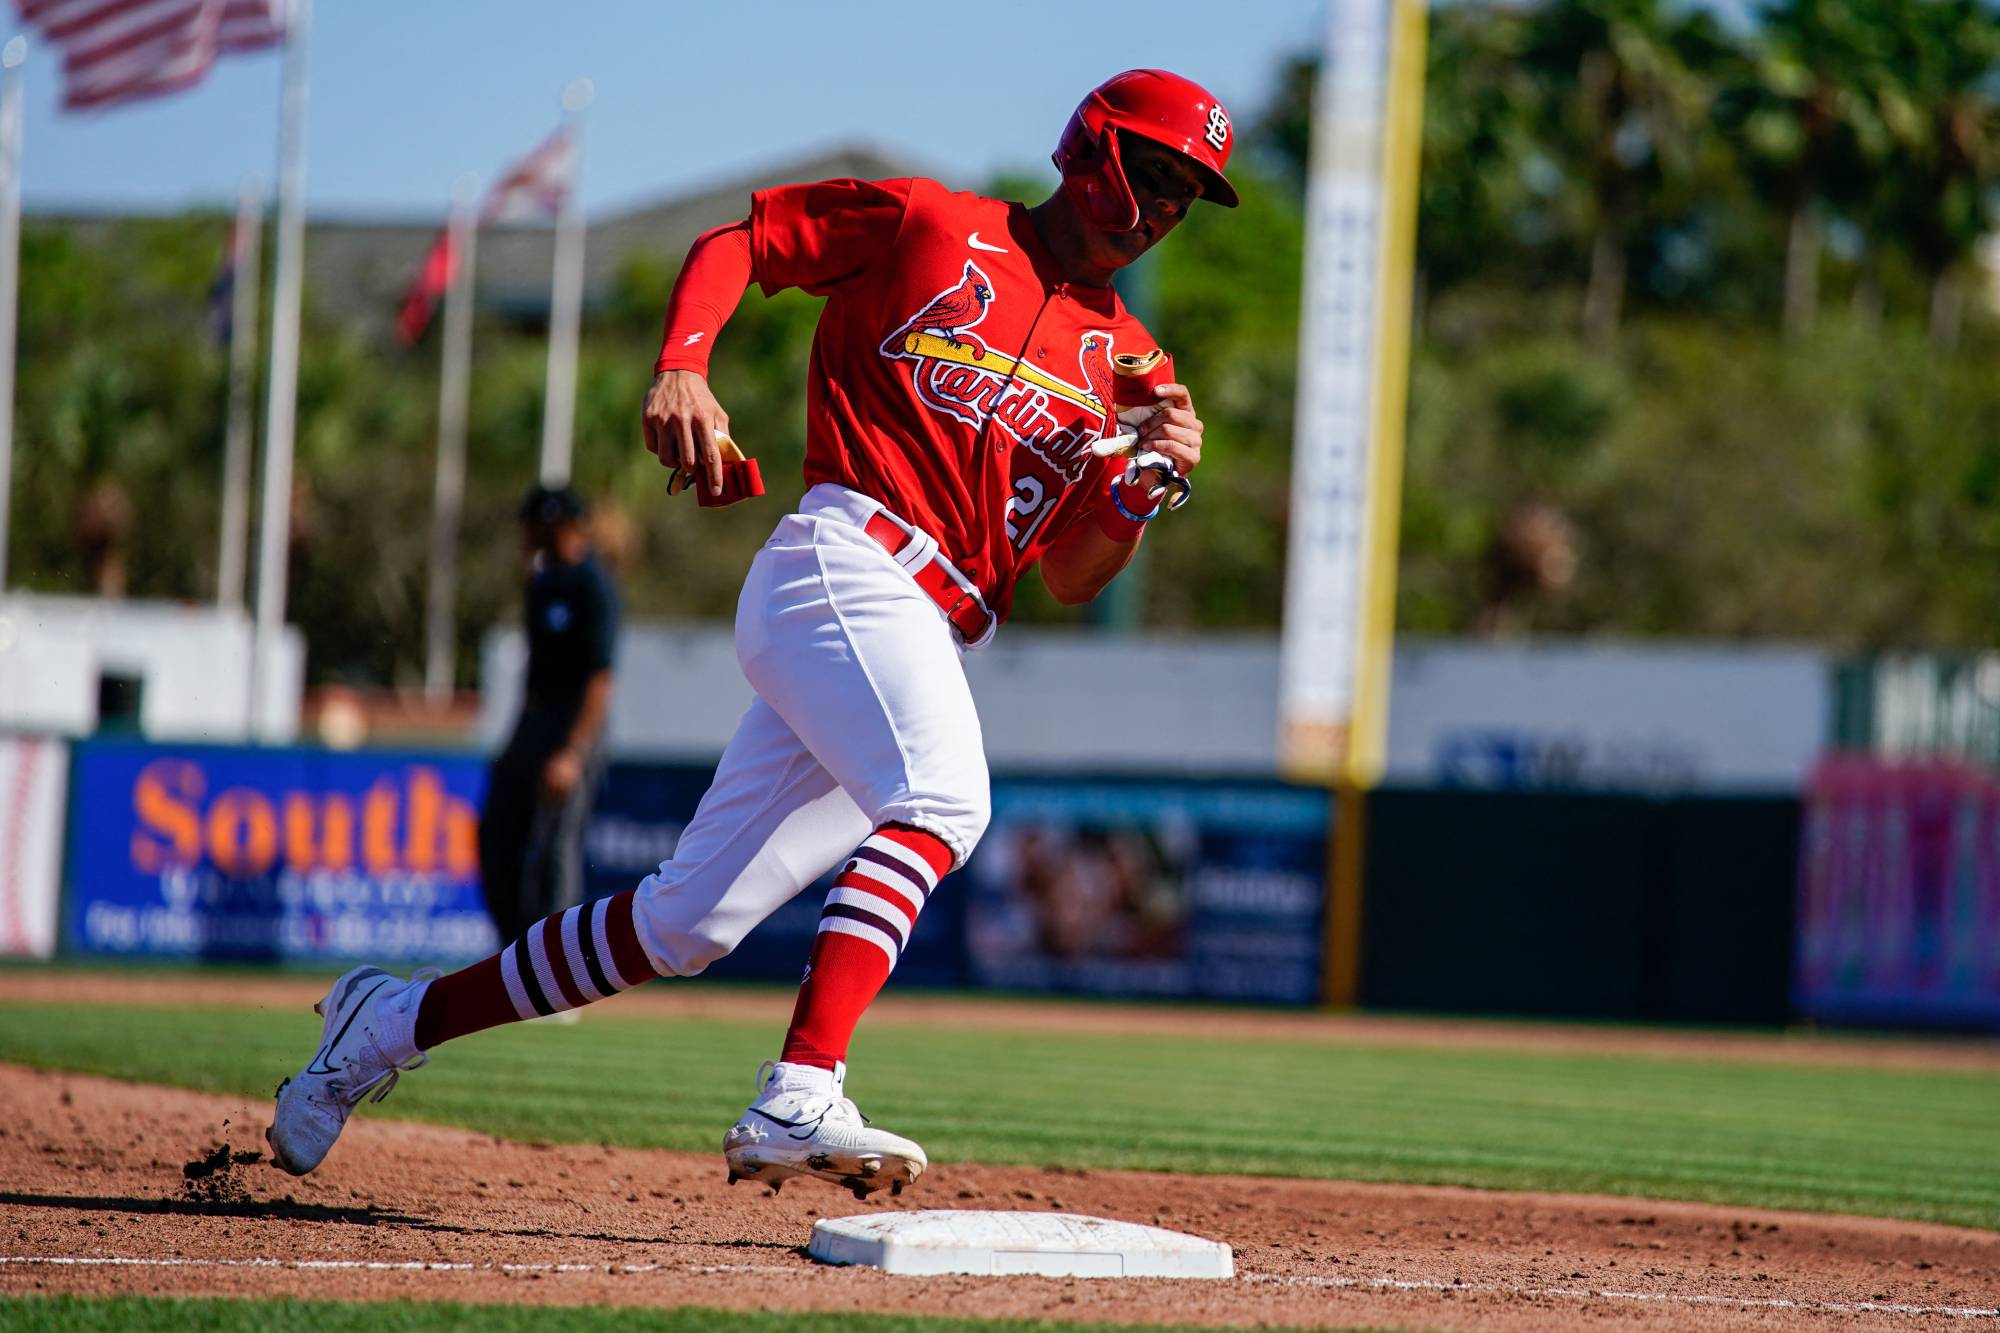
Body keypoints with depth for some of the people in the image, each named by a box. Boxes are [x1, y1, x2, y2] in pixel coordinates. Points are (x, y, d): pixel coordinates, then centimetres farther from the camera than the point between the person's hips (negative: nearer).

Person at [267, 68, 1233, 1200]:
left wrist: (1151, 484, -3)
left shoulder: (1123, 358, 19)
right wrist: (681, 369, -9)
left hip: (933, 641, 7)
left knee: (687, 921, 5)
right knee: (941, 798, -34)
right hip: (845, 564, -7)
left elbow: (1071, 578, 16)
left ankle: (401, 1019, 20)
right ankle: (800, 1099, -46)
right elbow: (736, 241, 9)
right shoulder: (931, 224, 5)